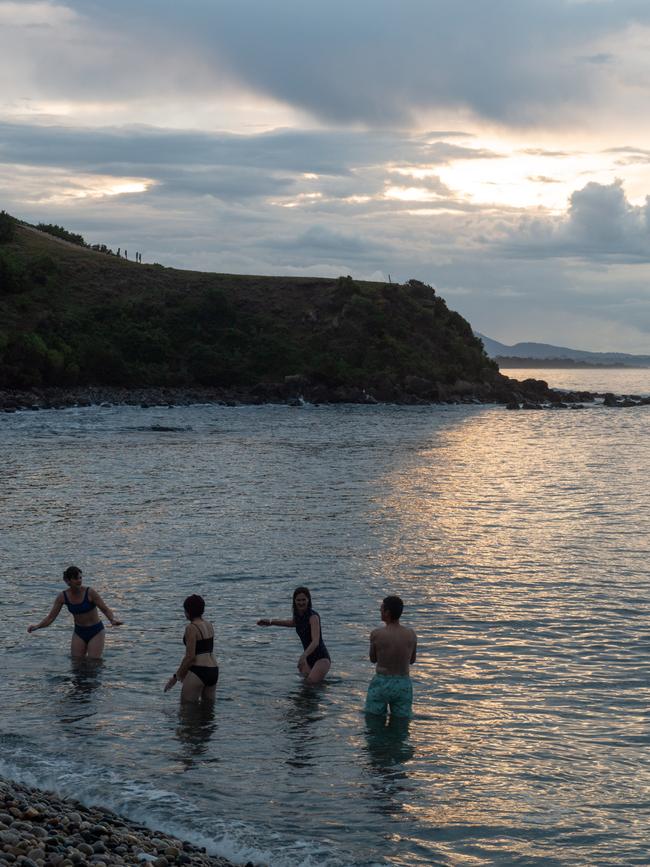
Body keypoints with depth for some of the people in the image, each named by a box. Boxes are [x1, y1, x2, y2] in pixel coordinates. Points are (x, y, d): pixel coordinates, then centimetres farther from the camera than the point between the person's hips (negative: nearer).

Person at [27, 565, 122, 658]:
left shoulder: (90, 593, -19)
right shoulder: (63, 597, -9)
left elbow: (105, 609, -15)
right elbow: (51, 617, -6)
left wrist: (112, 620, -35)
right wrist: (37, 626, -23)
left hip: (95, 631, -3)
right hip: (79, 632, 4)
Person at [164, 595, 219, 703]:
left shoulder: (191, 628, -12)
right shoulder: (209, 626, 12)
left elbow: (190, 657, -16)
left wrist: (176, 676, -7)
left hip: (198, 672, -8)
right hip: (213, 670, 8)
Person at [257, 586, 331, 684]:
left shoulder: (313, 616, -18)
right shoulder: (298, 615, 5)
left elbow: (315, 642, -30)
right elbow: (293, 623, 33)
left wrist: (303, 656, -46)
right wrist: (271, 622, 29)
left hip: (321, 658, -7)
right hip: (308, 659, 7)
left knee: (311, 682, -27)